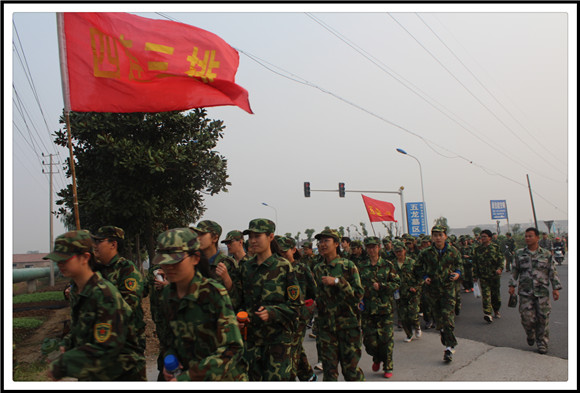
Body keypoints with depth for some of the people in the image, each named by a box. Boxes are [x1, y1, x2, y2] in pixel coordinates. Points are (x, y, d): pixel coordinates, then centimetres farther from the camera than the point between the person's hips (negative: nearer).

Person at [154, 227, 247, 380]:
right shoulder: (167, 293, -4)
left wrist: (188, 377, -26)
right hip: (187, 372, 5)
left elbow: (231, 348, -23)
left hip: (224, 378, -5)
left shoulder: (214, 292, -23)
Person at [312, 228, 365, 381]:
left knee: (350, 368, 4)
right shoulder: (317, 269, 8)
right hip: (326, 326, 4)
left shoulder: (348, 265, -6)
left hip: (347, 324, -3)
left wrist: (337, 281, -21)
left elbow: (358, 295, -13)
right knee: (329, 370, 7)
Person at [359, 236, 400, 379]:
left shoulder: (387, 265, 2)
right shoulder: (361, 266, 5)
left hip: (386, 308, -1)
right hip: (368, 308, 1)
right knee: (369, 339, 1)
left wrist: (381, 286, -11)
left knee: (386, 338, 2)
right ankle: (377, 358, 33)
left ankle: (388, 367, 22)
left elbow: (397, 283, 1)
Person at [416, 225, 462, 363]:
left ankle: (450, 347, -1)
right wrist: (425, 277, -8)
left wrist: (457, 273, -6)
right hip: (432, 289, 1)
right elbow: (420, 268, 9)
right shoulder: (425, 253, -4)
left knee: (448, 317, -9)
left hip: (448, 289, -1)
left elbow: (459, 265, 14)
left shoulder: (453, 251, -2)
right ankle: (442, 331, 46)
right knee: (437, 316, 14)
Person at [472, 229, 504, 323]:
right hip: (483, 276, 0)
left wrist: (500, 268, -19)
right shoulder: (477, 249, 7)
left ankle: (496, 311, 31)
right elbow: (475, 263, 11)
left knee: (496, 294, 11)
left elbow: (501, 259, 0)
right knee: (486, 294, -11)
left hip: (495, 275, 0)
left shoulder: (496, 247, 3)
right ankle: (487, 313, -16)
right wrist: (475, 276, 9)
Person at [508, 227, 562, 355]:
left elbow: (552, 272, 5)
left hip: (542, 291, 0)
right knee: (527, 317, -2)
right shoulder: (520, 253, 6)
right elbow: (515, 271, 10)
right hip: (525, 291, 0)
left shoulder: (546, 254, 3)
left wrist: (556, 288, -2)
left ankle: (542, 343, 17)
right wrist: (512, 285, 5)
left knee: (543, 318, 2)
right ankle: (530, 335, 27)